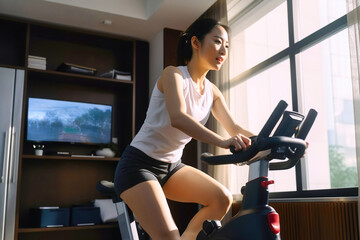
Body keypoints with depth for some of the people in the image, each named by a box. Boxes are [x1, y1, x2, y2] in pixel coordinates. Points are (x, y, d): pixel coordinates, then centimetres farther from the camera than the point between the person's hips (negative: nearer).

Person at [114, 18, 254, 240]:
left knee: (223, 198, -10)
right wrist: (222, 142, -45)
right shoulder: (174, 74, -15)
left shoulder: (212, 92, 6)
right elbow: (178, 118, -32)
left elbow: (234, 127, -1)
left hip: (172, 166, 7)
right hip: (139, 163, -7)